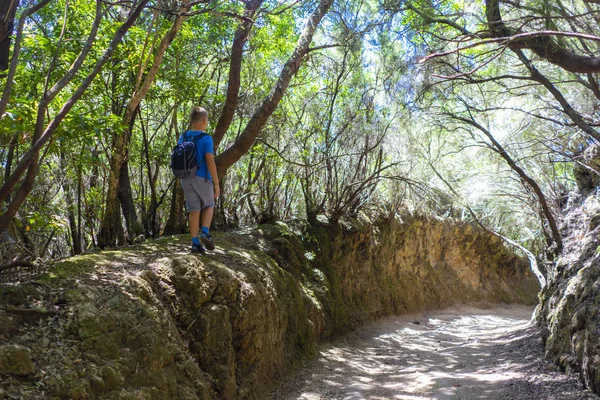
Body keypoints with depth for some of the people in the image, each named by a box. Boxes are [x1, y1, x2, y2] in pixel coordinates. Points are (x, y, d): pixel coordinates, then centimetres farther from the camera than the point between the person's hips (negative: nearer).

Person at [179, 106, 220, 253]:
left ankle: (195, 243, 4)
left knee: (194, 210, 8)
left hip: (186, 179, 4)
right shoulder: (206, 139, -12)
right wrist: (217, 184, -12)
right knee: (208, 206, 17)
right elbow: (210, 162, -17)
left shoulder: (183, 138, 6)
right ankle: (205, 233, -3)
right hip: (202, 179, -4)